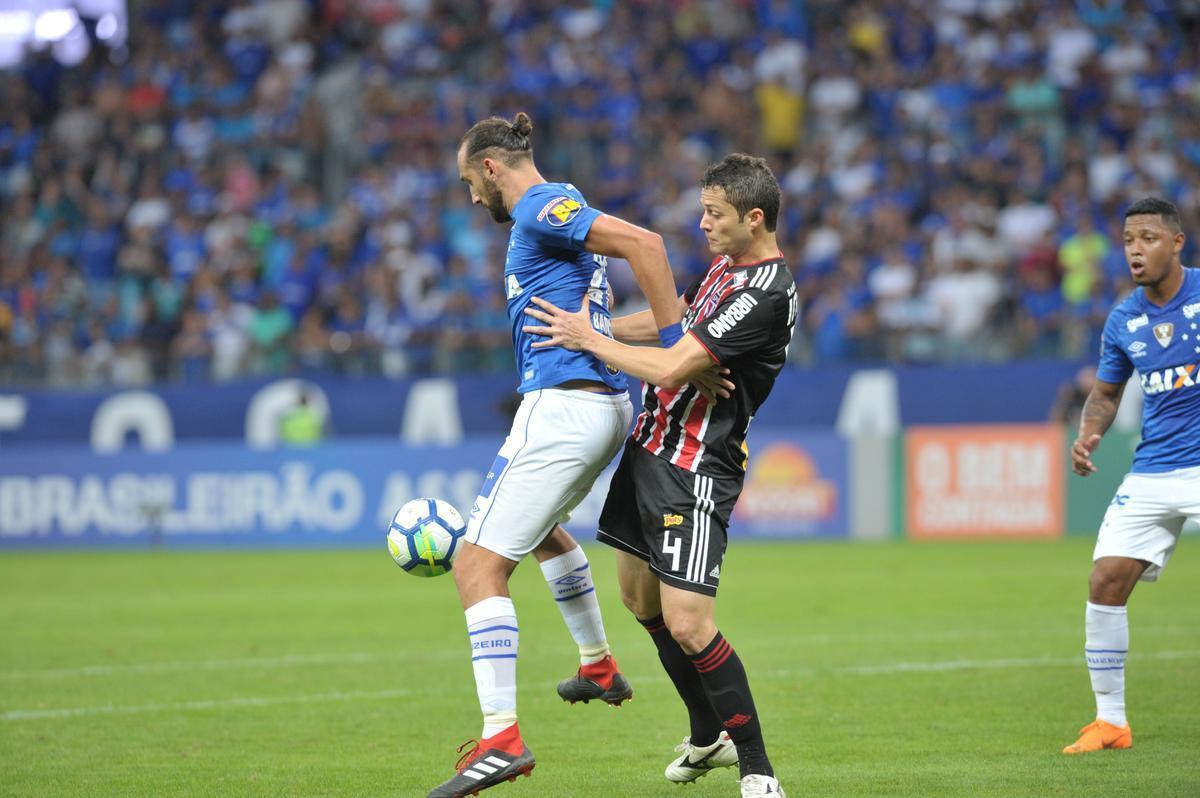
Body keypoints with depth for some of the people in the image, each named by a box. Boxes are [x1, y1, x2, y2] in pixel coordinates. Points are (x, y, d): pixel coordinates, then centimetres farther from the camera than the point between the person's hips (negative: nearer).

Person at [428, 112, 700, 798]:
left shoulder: (540, 208, -10)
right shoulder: (561, 210, 20)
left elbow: (644, 243, -23)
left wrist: (676, 346, -22)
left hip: (561, 405, -11)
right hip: (608, 404, 11)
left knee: (480, 565, -12)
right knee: (541, 526, 37)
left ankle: (502, 737, -20)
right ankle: (600, 666, 47)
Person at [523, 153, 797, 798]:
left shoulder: (766, 295, -22)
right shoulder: (727, 264, 8)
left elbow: (672, 367, -24)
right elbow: (673, 318, 27)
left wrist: (589, 340, -12)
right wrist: (592, 327, 18)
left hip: (698, 467, -10)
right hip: (652, 446, 10)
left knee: (687, 624, -16)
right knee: (639, 598, 18)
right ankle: (709, 736, 33)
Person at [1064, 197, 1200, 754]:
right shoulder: (1123, 320, 6)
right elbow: (1106, 393, 19)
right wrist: (1088, 435, 0)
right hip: (1152, 472, 5)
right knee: (1106, 580, -5)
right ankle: (1110, 720, 7)